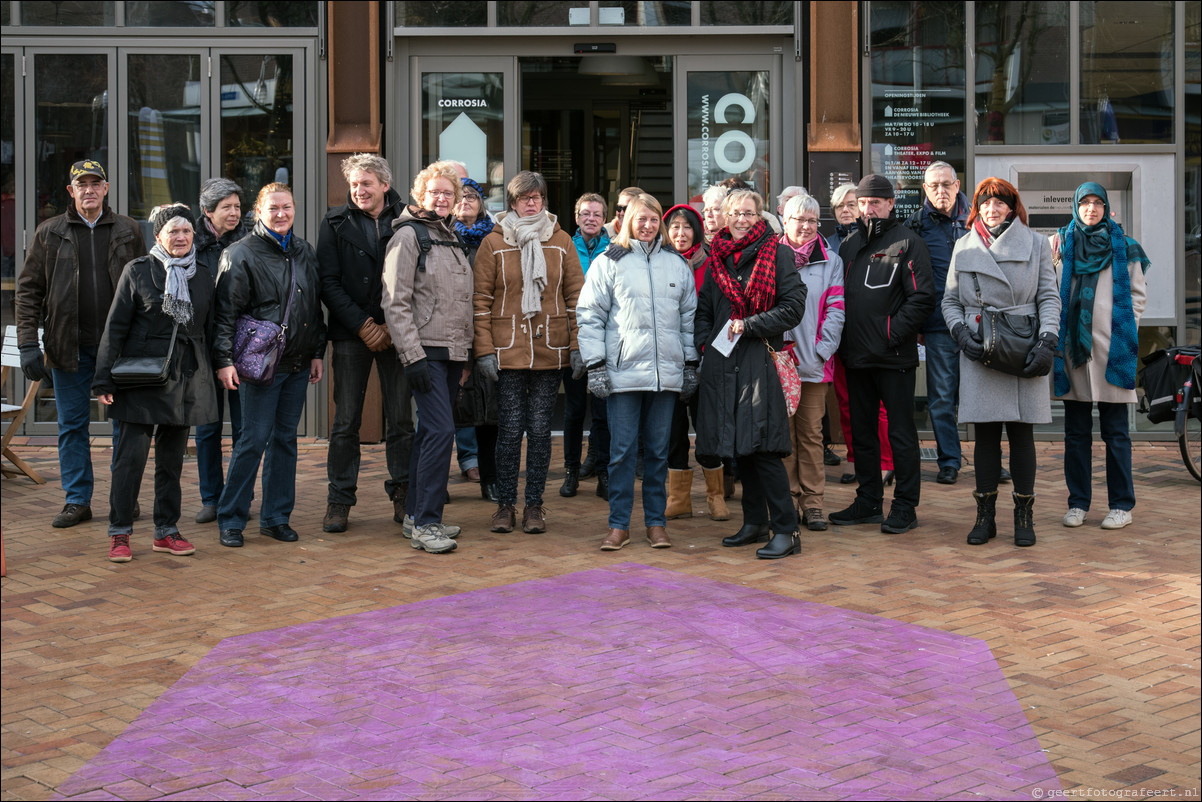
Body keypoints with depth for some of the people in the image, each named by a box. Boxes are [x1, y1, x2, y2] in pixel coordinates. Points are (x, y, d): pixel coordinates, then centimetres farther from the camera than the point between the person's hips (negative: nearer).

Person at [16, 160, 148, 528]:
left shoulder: (129, 231, 6)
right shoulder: (49, 233, 5)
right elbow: (28, 289, 4)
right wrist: (28, 343, -4)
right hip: (70, 346, 1)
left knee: (125, 423, 5)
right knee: (72, 425, 6)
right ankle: (77, 501, 15)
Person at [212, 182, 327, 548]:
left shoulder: (305, 252, 13)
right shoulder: (241, 254, -5)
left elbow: (316, 307, 19)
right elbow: (227, 312, -8)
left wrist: (317, 352, 14)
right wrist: (225, 360, -13)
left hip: (298, 364, 6)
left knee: (285, 439, 9)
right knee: (254, 439, -6)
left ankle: (276, 517, 18)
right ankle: (230, 519, 5)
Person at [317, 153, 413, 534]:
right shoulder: (335, 223, 4)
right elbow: (329, 282, 0)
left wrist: (393, 326, -9)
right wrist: (362, 325, -9)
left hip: (395, 331, 0)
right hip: (351, 334, 0)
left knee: (401, 417, 4)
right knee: (346, 420, 2)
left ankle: (402, 493, 15)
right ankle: (339, 499, 10)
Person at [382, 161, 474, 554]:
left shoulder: (453, 238, 17)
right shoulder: (408, 235, -7)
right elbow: (395, 303, -12)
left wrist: (466, 351, 18)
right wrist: (413, 356, -18)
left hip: (452, 352, 8)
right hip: (426, 352, -8)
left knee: (430, 432, 10)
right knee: (441, 430, -14)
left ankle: (416, 516, 17)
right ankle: (425, 524, -10)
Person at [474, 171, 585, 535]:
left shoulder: (561, 242, 7)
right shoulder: (494, 243, 3)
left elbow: (575, 295, 7)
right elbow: (481, 300, 1)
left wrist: (577, 346, 0)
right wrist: (484, 350, -6)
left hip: (551, 351, 1)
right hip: (508, 351, -1)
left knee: (540, 428, 5)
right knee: (510, 428, 0)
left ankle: (534, 504, 14)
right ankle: (506, 504, 11)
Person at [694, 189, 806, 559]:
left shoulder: (777, 254, 0)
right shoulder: (717, 256, 15)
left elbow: (794, 307, -6)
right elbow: (703, 309, 22)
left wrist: (749, 326, -12)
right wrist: (704, 341, 6)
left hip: (759, 361, -5)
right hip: (722, 363, 5)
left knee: (762, 447, -12)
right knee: (738, 446, 10)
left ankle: (786, 529, -7)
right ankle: (755, 522, 21)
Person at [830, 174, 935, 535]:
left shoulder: (908, 243, -5)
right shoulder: (849, 245, 15)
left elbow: (922, 297, -12)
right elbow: (839, 294, 18)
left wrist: (893, 333, -17)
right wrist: (841, 339, 6)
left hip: (894, 356, -7)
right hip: (856, 356, 7)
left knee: (901, 432, 0)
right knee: (861, 430, 13)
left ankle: (905, 506, 7)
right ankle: (868, 501, 23)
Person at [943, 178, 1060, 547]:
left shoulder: (1036, 244, 9)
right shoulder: (964, 247, 12)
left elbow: (1049, 298, 5)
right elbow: (950, 301, 14)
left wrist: (1047, 342, -9)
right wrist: (961, 333, -5)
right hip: (979, 353, 1)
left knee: (1021, 432, 2)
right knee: (985, 434, 2)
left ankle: (1023, 516, 10)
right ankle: (985, 515, 10)